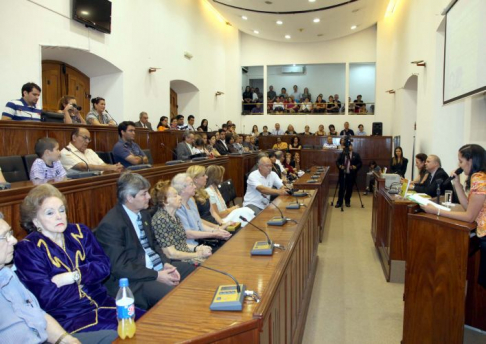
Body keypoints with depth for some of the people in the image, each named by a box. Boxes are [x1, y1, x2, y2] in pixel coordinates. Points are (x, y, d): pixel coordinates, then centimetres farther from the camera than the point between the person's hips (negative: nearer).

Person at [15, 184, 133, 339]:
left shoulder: (79, 232, 9)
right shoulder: (27, 249, -4)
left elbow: (103, 266, 0)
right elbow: (47, 298, -12)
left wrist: (72, 276, -14)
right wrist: (86, 278, -4)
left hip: (102, 304, 5)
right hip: (66, 318, -4)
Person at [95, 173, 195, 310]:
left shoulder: (143, 214, 8)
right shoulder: (110, 225, -19)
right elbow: (119, 267, -20)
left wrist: (166, 263, -3)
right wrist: (156, 276, -20)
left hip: (157, 268, 9)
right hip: (131, 280, -9)